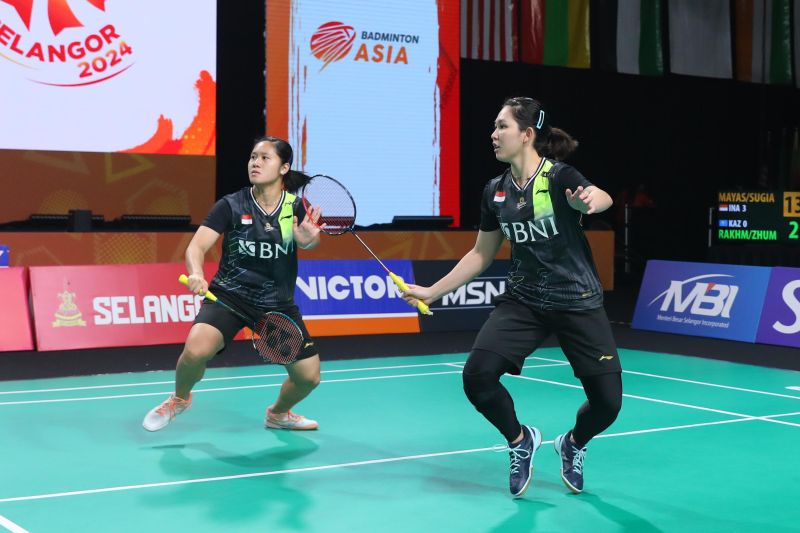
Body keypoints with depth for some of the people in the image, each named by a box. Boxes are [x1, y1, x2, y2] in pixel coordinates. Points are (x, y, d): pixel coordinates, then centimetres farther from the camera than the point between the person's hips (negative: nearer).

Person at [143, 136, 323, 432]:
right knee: (196, 350, -28)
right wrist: (196, 274, -39)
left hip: (278, 304, 2)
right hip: (229, 295, -2)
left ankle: (278, 414, 37)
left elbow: (310, 241, -24)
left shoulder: (297, 209, -5)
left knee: (309, 377, 1)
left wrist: (308, 239, -48)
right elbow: (197, 246, -17)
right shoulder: (231, 206, -9)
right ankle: (180, 399, 8)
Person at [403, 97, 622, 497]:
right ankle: (520, 441, 13)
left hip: (578, 302, -4)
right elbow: (481, 254, 12)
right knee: (477, 377, -17)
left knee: (607, 402, -6)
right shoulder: (495, 191, 1)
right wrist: (432, 291, 11)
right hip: (522, 301, 4)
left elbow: (602, 198, -38)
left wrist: (591, 200, -62)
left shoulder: (559, 176, -16)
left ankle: (572, 445, 30)